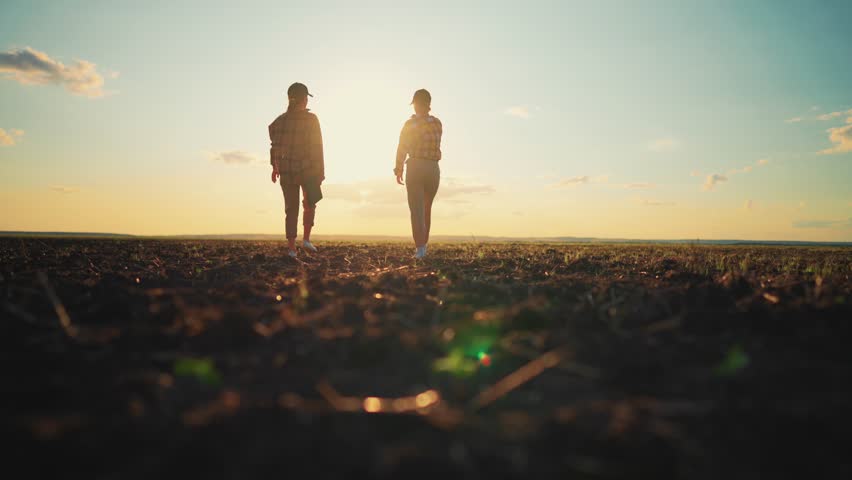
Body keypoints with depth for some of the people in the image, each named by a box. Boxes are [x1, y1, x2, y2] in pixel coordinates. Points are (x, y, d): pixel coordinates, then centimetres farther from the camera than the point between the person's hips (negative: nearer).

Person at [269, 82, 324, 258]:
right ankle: (306, 239, 7)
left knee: (291, 209, 7)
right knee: (310, 204, 19)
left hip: (287, 171, 3)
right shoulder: (311, 119, -6)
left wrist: (275, 167, 12)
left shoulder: (280, 120, 4)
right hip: (308, 169, -3)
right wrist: (321, 170, -4)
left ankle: (291, 248, 0)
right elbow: (317, 146, -8)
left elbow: (275, 145, 4)